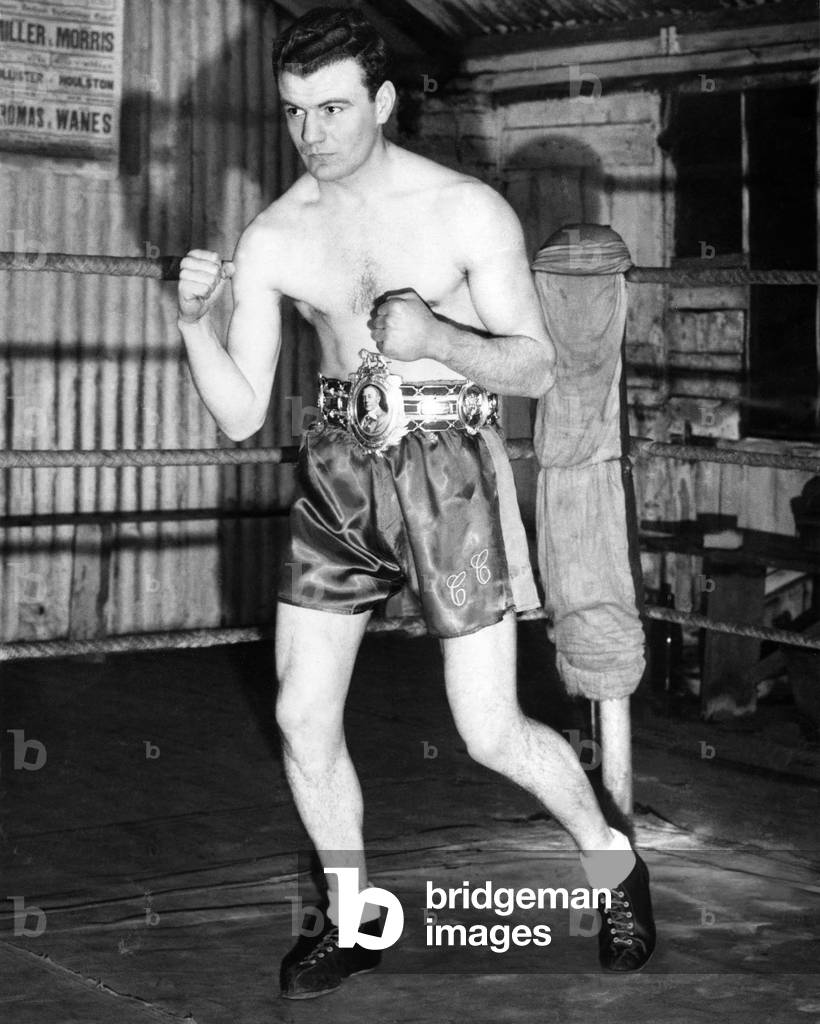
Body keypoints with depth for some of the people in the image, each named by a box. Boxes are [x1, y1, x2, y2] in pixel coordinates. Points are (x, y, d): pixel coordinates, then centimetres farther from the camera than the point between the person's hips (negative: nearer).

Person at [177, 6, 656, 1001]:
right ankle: (351, 918, 23)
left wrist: (431, 336, -25)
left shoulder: (468, 210, -10)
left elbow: (535, 368, -6)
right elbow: (240, 415, -1)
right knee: (302, 718, 3)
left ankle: (612, 859, 25)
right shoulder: (273, 238, -1)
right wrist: (193, 321, -19)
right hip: (337, 470, 4)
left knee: (491, 734, -3)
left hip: (446, 469, -4)